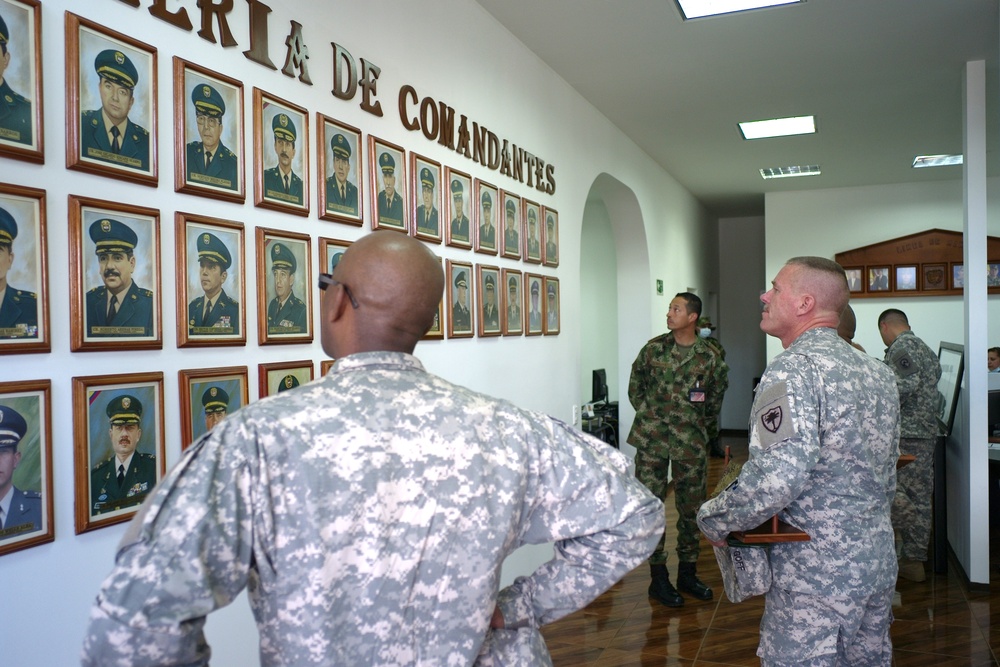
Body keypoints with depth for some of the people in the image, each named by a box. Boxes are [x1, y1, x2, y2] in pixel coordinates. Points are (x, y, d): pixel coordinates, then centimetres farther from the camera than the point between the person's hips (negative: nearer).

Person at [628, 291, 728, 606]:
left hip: (690, 442, 0)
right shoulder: (653, 348, 0)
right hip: (652, 439, 0)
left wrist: (700, 423, 9)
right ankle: (658, 577, 14)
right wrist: (648, 415, 4)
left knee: (691, 508, 10)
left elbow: (716, 397, 12)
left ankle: (687, 574, 27)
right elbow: (635, 387, 11)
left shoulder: (709, 357, -2)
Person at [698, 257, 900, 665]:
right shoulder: (876, 371, 9)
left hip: (815, 573, -9)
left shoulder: (793, 368, -19)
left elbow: (775, 477, -29)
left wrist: (712, 520, -15)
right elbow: (887, 472, 16)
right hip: (879, 563, 9)